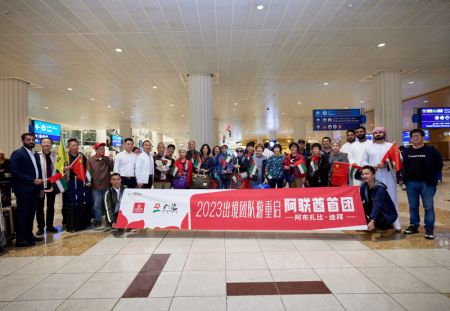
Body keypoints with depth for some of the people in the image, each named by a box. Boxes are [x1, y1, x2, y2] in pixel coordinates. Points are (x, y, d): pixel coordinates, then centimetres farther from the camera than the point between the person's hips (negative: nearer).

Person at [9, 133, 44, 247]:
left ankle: (29, 235, 21)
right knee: (22, 214, -1)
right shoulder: (17, 153, -8)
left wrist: (40, 187, 12)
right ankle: (20, 239, 7)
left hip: (34, 189, 7)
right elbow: (15, 172, -17)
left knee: (31, 214, 12)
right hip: (23, 189, -7)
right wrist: (32, 180, -18)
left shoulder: (35, 155, 15)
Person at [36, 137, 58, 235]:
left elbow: (57, 169, 5)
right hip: (40, 185, -4)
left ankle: (49, 226, 26)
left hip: (52, 185, 4)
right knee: (40, 207, 7)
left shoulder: (55, 156, 4)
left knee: (51, 206, 13)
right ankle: (40, 227, 19)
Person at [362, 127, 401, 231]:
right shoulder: (369, 147, 13)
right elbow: (363, 161, 10)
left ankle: (396, 223, 8)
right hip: (373, 178, 2)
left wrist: (387, 164, -16)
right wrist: (370, 166, -10)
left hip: (388, 178, -1)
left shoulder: (391, 146, 8)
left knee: (391, 199, 0)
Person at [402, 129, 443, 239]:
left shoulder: (431, 150, -2)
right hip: (411, 183, 3)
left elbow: (439, 164, 2)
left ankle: (429, 229, 9)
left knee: (428, 207, 1)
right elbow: (403, 166, 14)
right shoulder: (406, 151, 7)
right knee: (413, 207, 11)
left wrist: (433, 177, 1)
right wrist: (406, 178, 5)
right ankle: (414, 226, 21)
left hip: (427, 183, -3)